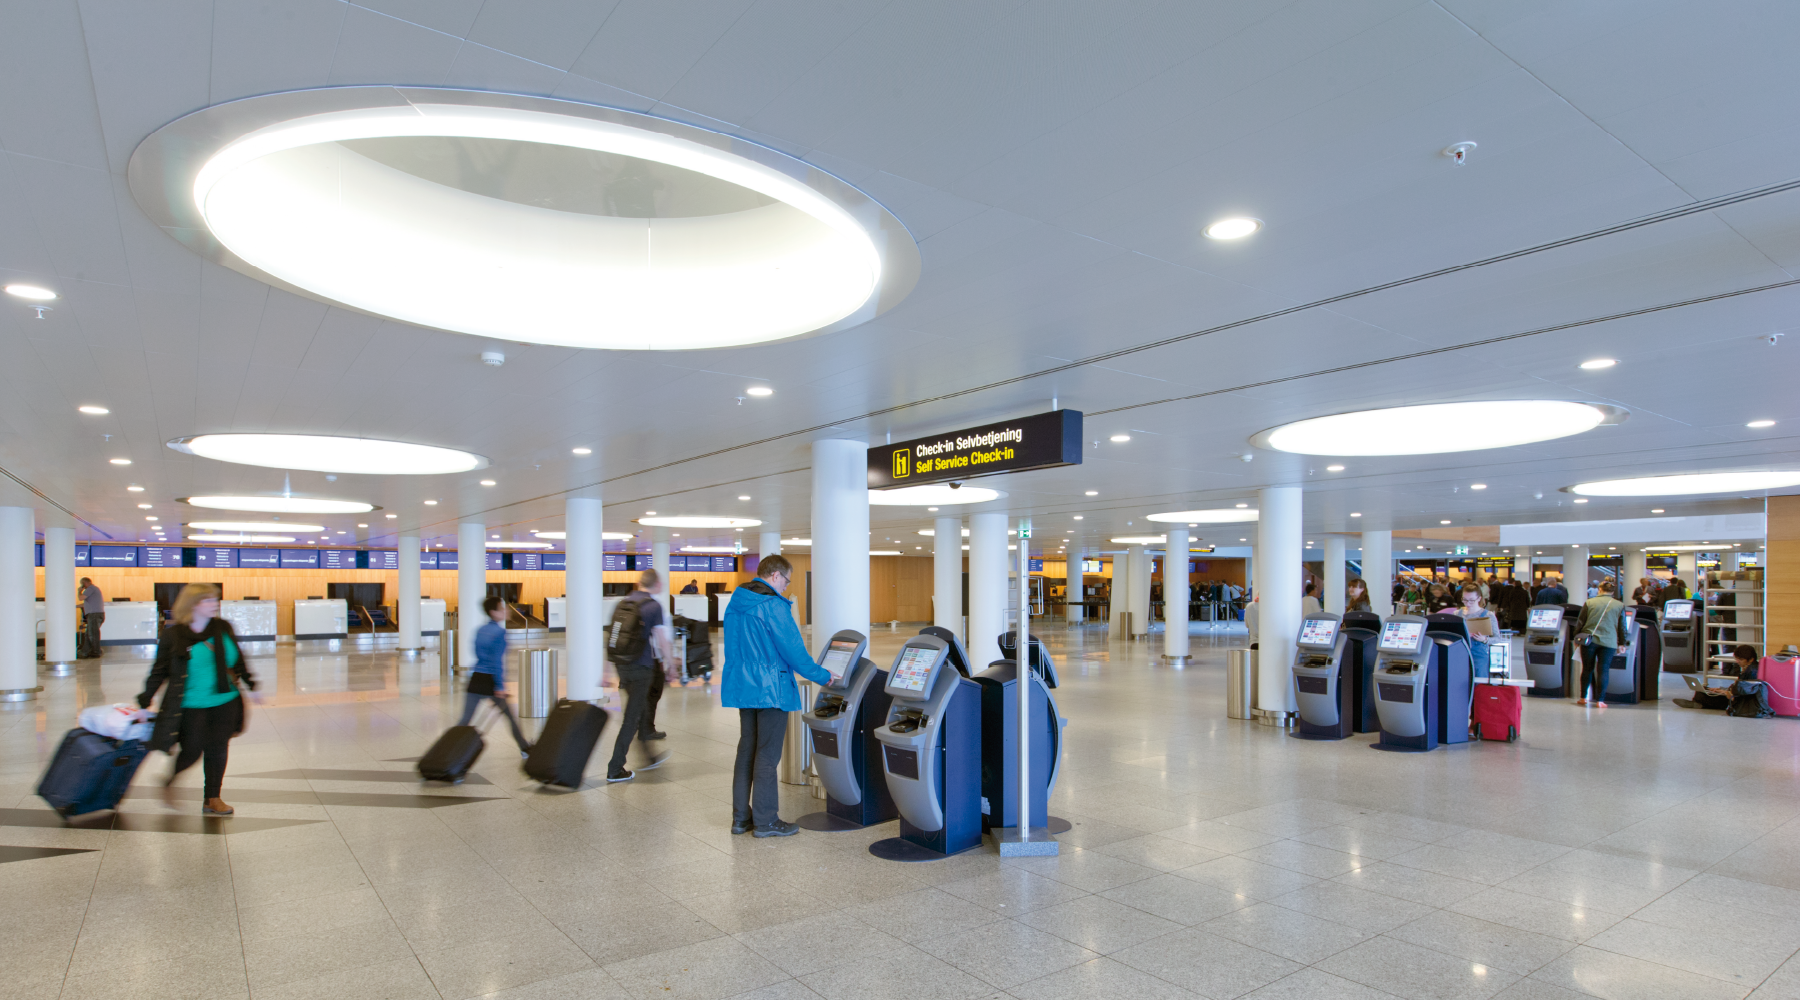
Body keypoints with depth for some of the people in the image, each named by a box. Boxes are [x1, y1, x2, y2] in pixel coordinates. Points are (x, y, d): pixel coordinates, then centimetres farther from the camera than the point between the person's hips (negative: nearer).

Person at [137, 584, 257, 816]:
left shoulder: (223, 628, 2)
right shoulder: (172, 636, -9)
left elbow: (237, 660, 14)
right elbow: (159, 672, -1)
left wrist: (251, 685, 17)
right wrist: (144, 703, -1)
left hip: (224, 702, 4)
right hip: (191, 706, -4)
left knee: (217, 749, 8)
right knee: (191, 751, 1)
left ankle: (213, 799, 20)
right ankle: (169, 781, 33)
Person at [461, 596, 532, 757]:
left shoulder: (480, 630, 9)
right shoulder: (499, 631, -11)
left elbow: (478, 654, 17)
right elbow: (497, 660, -16)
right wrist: (500, 686, -15)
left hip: (476, 678, 5)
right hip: (491, 681, -5)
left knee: (465, 720, 7)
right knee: (510, 716, 10)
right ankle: (524, 748, 18)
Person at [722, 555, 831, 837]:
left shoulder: (735, 604, 10)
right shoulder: (773, 606, -17)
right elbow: (793, 649, -16)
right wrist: (820, 676, -4)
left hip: (743, 686, 8)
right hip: (771, 689, -8)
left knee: (746, 751, 15)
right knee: (767, 755, 0)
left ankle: (741, 818, 22)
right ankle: (765, 821, 8)